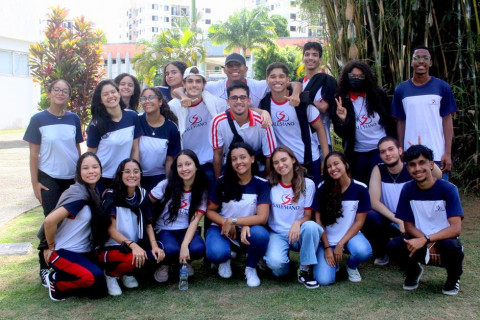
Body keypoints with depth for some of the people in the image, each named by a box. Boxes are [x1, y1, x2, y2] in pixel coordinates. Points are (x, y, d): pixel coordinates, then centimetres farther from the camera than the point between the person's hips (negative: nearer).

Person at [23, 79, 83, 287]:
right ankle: (45, 266, 13)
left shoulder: (74, 119, 3)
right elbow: (34, 153, -4)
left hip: (73, 178, 3)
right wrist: (35, 182, -7)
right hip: (49, 179, -3)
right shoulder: (38, 120, -5)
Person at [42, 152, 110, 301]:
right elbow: (50, 221, -28)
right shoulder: (78, 193, -19)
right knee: (93, 277, -29)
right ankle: (56, 281, -2)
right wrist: (51, 247, -14)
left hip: (83, 252, 8)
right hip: (63, 252, -7)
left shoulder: (94, 192, 7)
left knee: (99, 290, -5)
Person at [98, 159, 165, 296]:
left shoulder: (142, 195, 3)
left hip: (137, 246, 6)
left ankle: (128, 273, 7)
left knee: (158, 254, -21)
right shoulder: (111, 196, -12)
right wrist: (132, 245, -30)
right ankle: (111, 274, -1)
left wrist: (154, 245, -13)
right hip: (110, 248, -6)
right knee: (133, 259, -35)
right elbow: (111, 229, -16)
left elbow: (148, 224, 5)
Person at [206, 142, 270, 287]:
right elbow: (210, 211, 0)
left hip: (246, 230, 0)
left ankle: (250, 268, -3)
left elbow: (262, 218, -17)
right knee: (216, 253, -34)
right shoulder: (223, 182, -6)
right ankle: (225, 258, 8)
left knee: (261, 234, -36)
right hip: (221, 228, 0)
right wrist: (226, 223, -18)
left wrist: (232, 221, -23)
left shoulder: (261, 184, -9)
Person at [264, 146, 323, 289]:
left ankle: (306, 270, -16)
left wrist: (298, 223, -24)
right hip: (278, 234, 0)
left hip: (299, 234, 0)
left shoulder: (308, 184, -2)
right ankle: (282, 266, 7)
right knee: (275, 262, -32)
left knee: (311, 226, -35)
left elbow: (308, 216, -1)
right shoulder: (270, 185, 1)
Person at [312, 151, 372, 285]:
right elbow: (319, 220, -5)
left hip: (350, 234, 1)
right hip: (327, 238, 0)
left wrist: (340, 245, -13)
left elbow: (359, 222, -7)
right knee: (324, 280, -20)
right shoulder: (322, 189, -9)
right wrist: (327, 248, -11)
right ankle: (334, 262, 16)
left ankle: (351, 266, 3)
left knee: (364, 252, -34)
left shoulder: (360, 189, -10)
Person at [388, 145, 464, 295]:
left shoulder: (448, 189, -15)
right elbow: (408, 226, -1)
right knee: (394, 246, -28)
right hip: (420, 241, 2)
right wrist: (428, 245, -17)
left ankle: (453, 277, 1)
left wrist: (425, 240, -33)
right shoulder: (408, 189, -6)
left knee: (453, 246, -37)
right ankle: (414, 270, 9)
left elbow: (456, 229, -23)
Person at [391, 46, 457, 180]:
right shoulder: (401, 90, 4)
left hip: (437, 155, -1)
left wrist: (448, 153, -6)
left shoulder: (443, 87, 0)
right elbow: (401, 122, 8)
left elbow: (447, 120, 0)